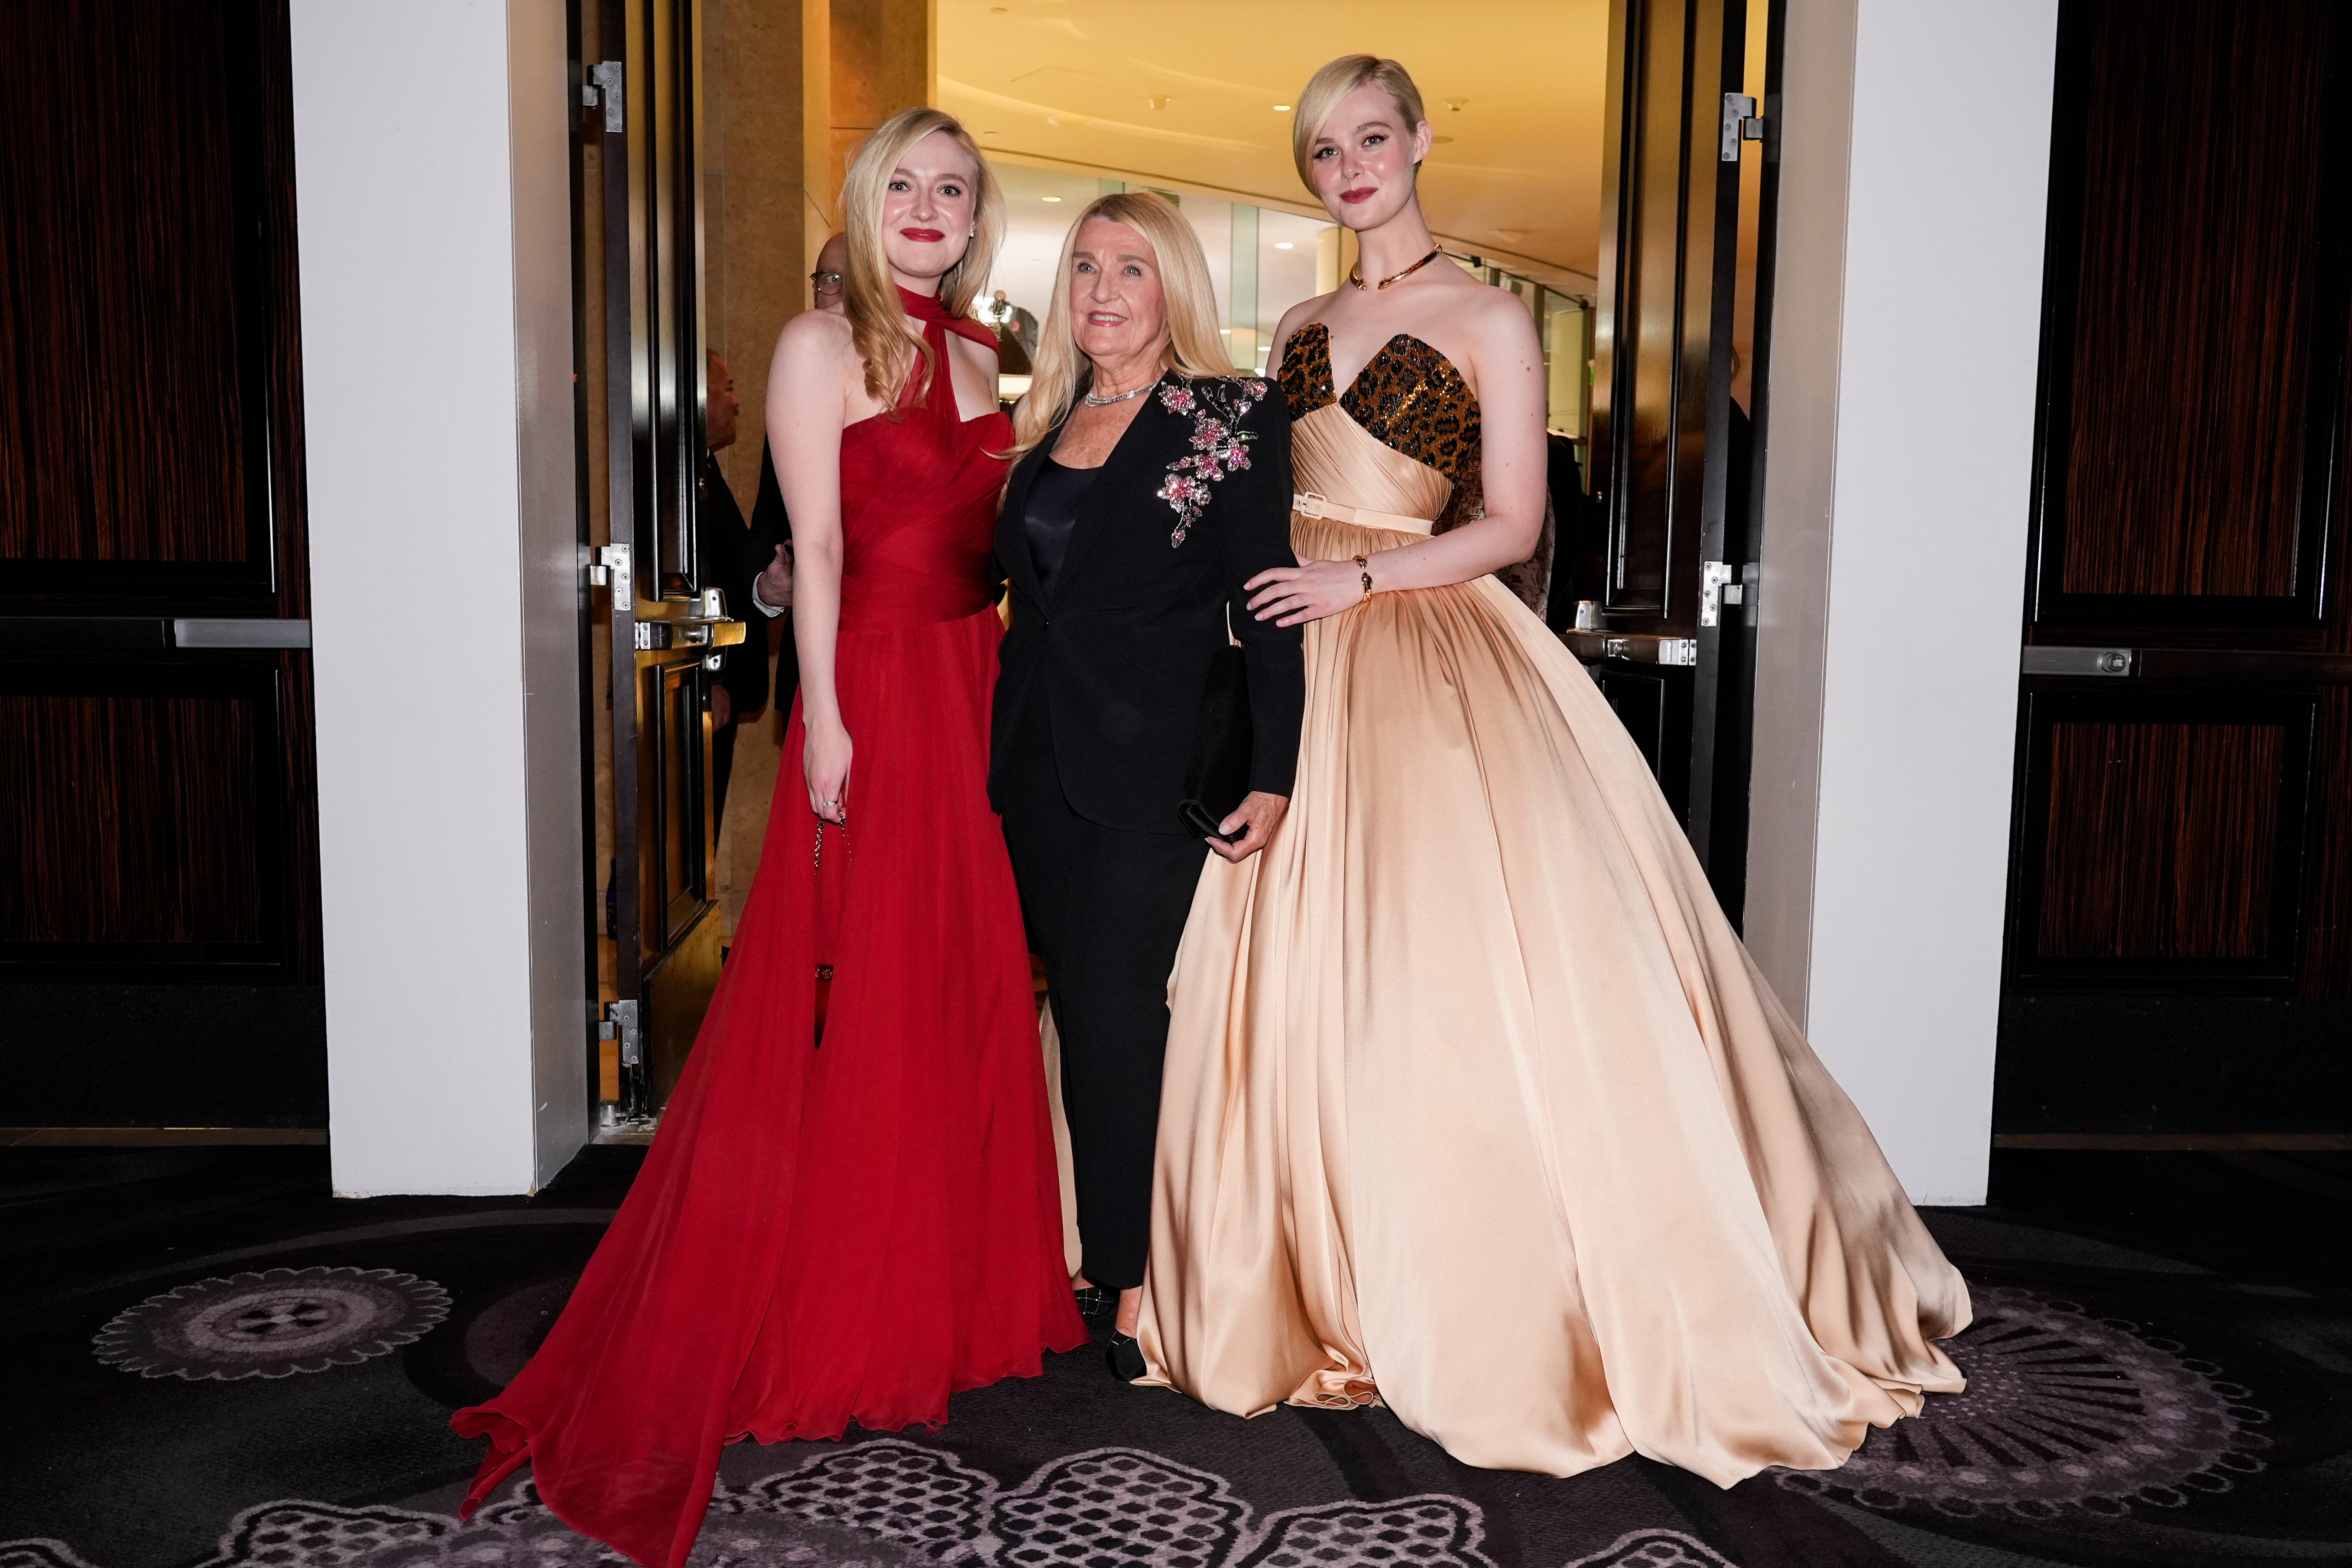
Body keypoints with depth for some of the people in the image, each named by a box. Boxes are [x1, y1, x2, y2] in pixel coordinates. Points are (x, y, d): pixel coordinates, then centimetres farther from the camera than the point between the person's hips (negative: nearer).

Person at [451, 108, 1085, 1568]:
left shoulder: (976, 354, 16)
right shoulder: (819, 346, -3)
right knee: (862, 1002, 0)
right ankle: (824, 1317, 15)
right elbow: (816, 546, -10)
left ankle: (951, 1279, 28)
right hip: (878, 693, -7)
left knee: (970, 990, 11)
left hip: (978, 692, 7)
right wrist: (825, 722, -15)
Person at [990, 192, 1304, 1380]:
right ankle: (1106, 1249, 23)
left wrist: (1273, 776, -13)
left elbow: (1267, 610, -7)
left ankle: (1141, 1280, 9)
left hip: (1151, 764, -6)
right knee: (1082, 1009, 10)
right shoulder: (1048, 423, 14)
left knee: (1118, 1011, -5)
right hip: (1037, 764, 6)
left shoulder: (1232, 419, -3)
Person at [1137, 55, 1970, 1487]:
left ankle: (1519, 1299, 8)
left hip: (1437, 670, -5)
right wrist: (1266, 595, 3)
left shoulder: (1489, 321, 1)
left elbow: (1513, 525, -5)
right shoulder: (1303, 329, 17)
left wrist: (1359, 579, -15)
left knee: (1459, 974, -7)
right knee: (1305, 981, 3)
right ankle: (1326, 1285, 17)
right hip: (1304, 671, 5)